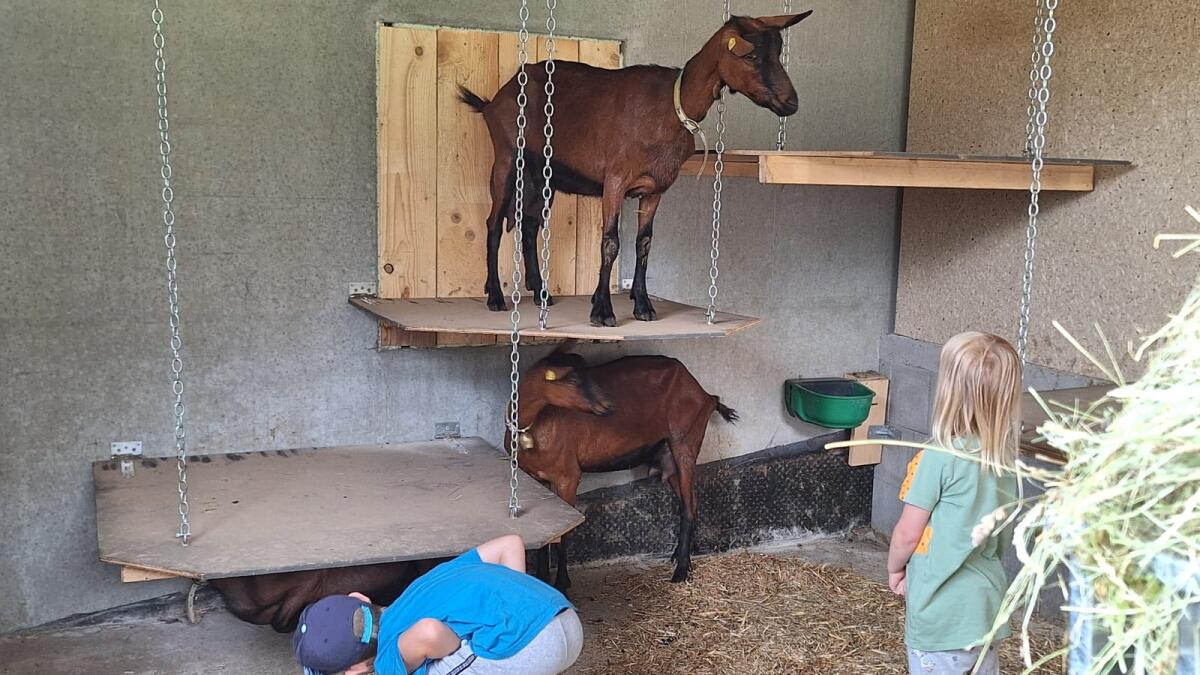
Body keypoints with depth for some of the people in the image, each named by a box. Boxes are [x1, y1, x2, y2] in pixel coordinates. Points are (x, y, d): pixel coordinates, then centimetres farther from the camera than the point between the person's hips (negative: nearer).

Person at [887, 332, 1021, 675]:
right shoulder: (1007, 461, -1)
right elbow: (1004, 535, 10)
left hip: (942, 608, -7)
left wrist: (895, 569, 6)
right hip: (985, 599, 7)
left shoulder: (940, 458, -21)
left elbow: (908, 533, -12)